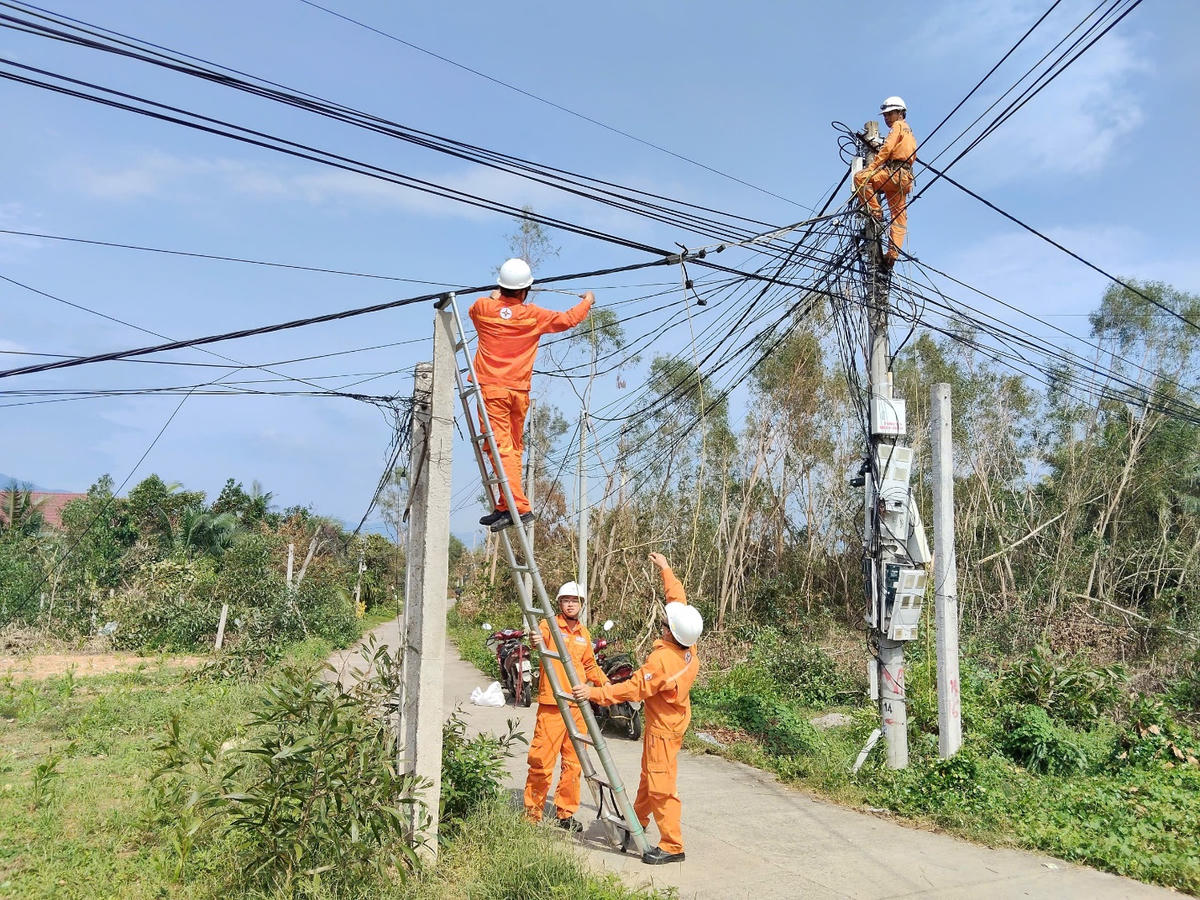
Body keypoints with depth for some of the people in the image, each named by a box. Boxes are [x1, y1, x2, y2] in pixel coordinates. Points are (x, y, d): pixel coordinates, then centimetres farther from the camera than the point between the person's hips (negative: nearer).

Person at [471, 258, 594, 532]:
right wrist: (587, 302, 35)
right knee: (514, 448, 12)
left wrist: (496, 297, 46)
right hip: (519, 391, 2)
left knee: (501, 447, -9)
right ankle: (505, 507, 14)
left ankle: (519, 507, -18)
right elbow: (567, 320, 16)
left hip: (491, 388, -2)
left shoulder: (483, 307, 3)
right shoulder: (534, 315, 3)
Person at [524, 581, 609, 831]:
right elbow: (539, 637, -26)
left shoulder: (584, 634, 16)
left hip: (577, 705, 6)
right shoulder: (549, 626, -2)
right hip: (552, 705, -5)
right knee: (542, 760, -4)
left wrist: (604, 681, 13)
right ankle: (532, 813, 9)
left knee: (573, 761, 10)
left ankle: (565, 812, 22)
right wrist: (536, 640, -49)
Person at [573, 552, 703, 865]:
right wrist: (666, 570, 13)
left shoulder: (661, 659, -31)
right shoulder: (688, 646, -8)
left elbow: (633, 689, -28)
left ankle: (672, 845, 4)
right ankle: (637, 822, 38)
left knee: (660, 786, -3)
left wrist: (595, 693, -26)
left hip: (663, 727, -10)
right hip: (673, 719, 10)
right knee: (649, 776, 23)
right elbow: (678, 599, 4)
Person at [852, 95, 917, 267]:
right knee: (899, 217, 1)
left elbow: (887, 148, -9)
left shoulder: (898, 125, 6)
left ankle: (875, 210, -21)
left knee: (860, 177, -17)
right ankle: (893, 252, -4)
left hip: (895, 173, -10)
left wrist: (871, 168, -14)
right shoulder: (910, 134, 34)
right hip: (906, 178, 10)